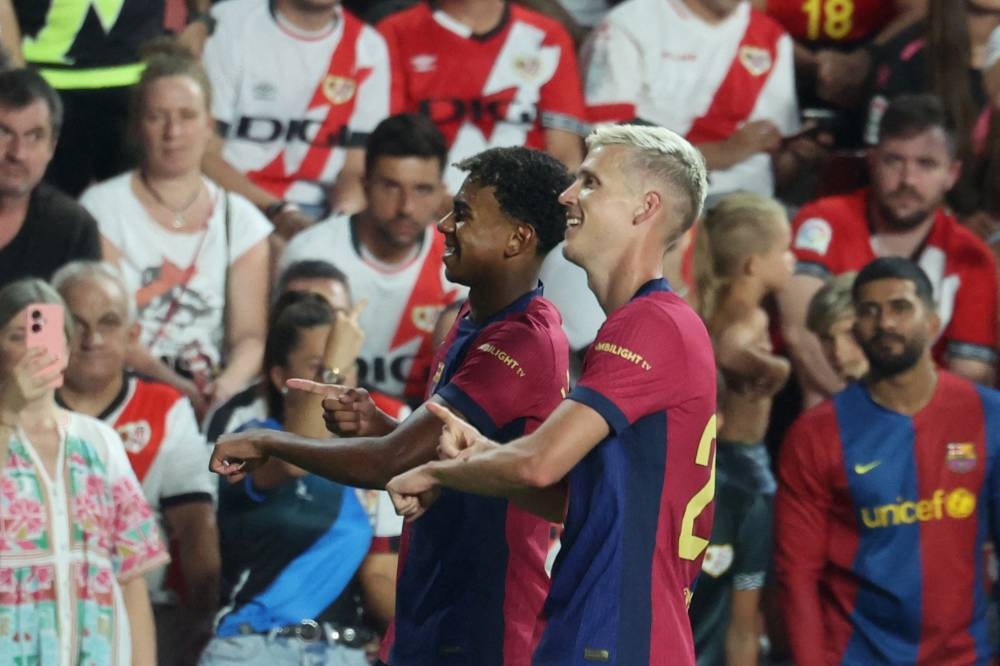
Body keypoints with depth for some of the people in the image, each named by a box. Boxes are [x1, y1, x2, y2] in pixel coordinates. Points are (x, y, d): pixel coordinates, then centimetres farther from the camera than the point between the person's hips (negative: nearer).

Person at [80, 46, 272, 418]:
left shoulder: (240, 220, 15)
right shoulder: (104, 207, 5)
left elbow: (250, 334, 5)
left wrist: (229, 383, -19)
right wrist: (177, 387, -22)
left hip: (212, 401, 3)